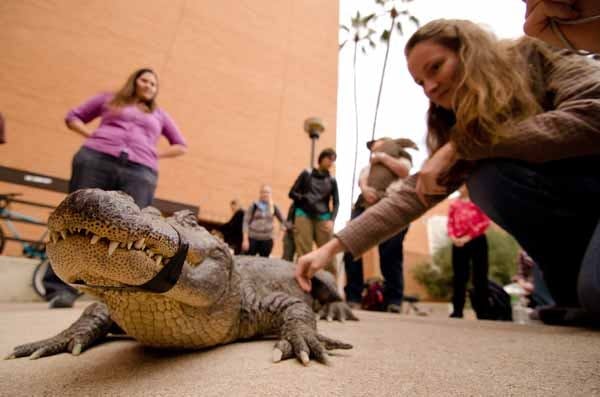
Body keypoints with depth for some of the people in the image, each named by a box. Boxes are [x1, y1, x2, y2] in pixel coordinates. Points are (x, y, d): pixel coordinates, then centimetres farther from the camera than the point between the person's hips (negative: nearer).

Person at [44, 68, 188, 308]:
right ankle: (60, 288, 0)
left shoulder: (159, 115, 27)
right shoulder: (110, 99, 25)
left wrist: (156, 154, 13)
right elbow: (73, 117, 28)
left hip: (141, 173, 1)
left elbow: (181, 146, 28)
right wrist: (92, 135, 8)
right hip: (95, 160, 0)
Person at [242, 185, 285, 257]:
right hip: (253, 238, -2)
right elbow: (246, 222, -4)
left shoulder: (273, 207, 4)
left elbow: (282, 221, 13)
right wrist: (245, 239, -8)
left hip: (267, 240, 2)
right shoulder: (254, 206, -4)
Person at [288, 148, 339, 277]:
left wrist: (331, 220, -7)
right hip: (304, 215, -1)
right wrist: (304, 198, -10)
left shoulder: (332, 181, 13)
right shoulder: (306, 174, 10)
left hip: (323, 218, 1)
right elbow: (292, 193, 9)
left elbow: (336, 203, 9)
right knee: (304, 253, -6)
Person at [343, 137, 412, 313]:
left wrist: (383, 157, 7)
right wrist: (364, 189, -11)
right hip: (365, 206, 3)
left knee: (391, 255, -9)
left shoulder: (401, 158, 29)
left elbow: (404, 171, 4)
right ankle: (353, 296, -4)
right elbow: (362, 179, 11)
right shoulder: (369, 166, 35)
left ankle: (394, 300, 0)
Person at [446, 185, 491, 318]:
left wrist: (468, 237, -11)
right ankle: (457, 309, 11)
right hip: (458, 244, 3)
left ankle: (483, 310, 9)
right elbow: (450, 223, 10)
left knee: (480, 275, 1)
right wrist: (453, 238, -9)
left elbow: (485, 221, -5)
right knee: (459, 276, 5)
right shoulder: (453, 204, 13)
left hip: (477, 241, -3)